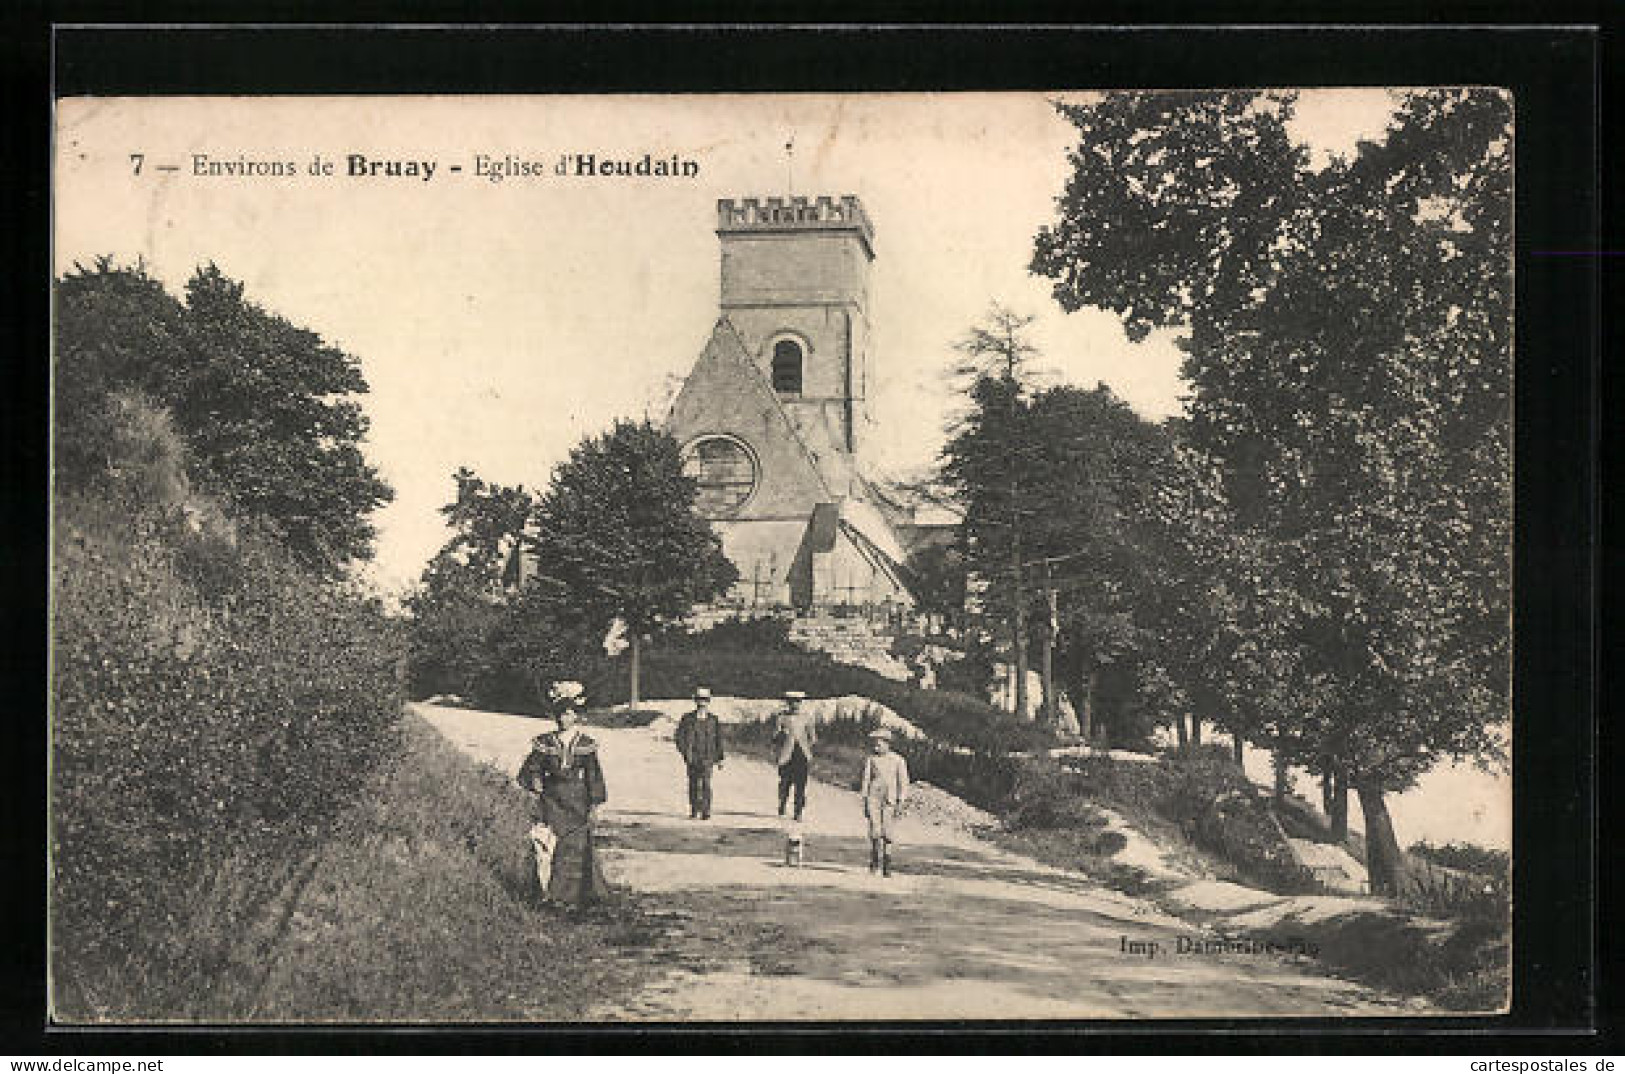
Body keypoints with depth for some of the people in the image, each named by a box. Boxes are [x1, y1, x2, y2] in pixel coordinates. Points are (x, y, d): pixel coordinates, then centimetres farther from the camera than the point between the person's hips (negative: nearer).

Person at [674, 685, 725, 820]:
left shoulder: (713, 720, 5)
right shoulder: (687, 719, 2)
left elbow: (719, 740, 13)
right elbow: (679, 738, 0)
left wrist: (719, 758, 14)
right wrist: (686, 753, -11)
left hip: (707, 758, -1)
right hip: (692, 758, 1)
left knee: (706, 783, -13)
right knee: (694, 785, 9)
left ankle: (706, 812, -13)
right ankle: (694, 811, 21)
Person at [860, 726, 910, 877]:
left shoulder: (898, 761, 1)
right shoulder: (870, 759, 4)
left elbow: (903, 783, 3)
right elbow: (865, 780, 7)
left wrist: (900, 804, -3)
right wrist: (865, 802, 3)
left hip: (890, 800, -1)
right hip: (873, 797, 1)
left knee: (887, 833, -5)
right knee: (875, 831, -10)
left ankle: (887, 866, 2)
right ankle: (874, 859, 10)